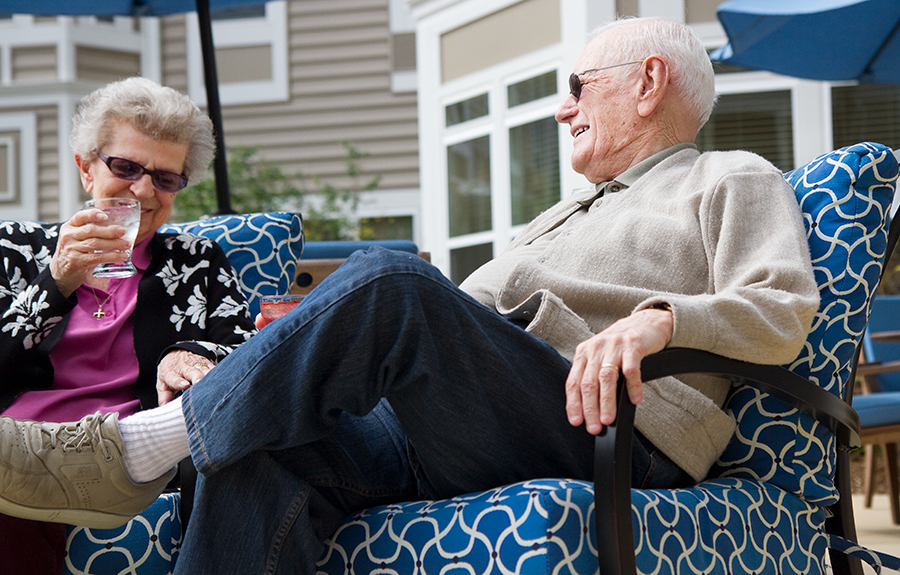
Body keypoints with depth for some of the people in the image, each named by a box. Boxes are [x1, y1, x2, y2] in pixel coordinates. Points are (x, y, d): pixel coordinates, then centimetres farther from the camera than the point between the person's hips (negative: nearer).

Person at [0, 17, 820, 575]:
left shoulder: (733, 181, 19)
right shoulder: (562, 216, 41)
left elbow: (783, 313, 0)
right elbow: (462, 310, 33)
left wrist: (661, 317, -21)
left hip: (600, 433, -7)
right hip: (451, 435, 7)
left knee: (387, 280, -30)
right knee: (269, 454, -24)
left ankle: (133, 446, -27)